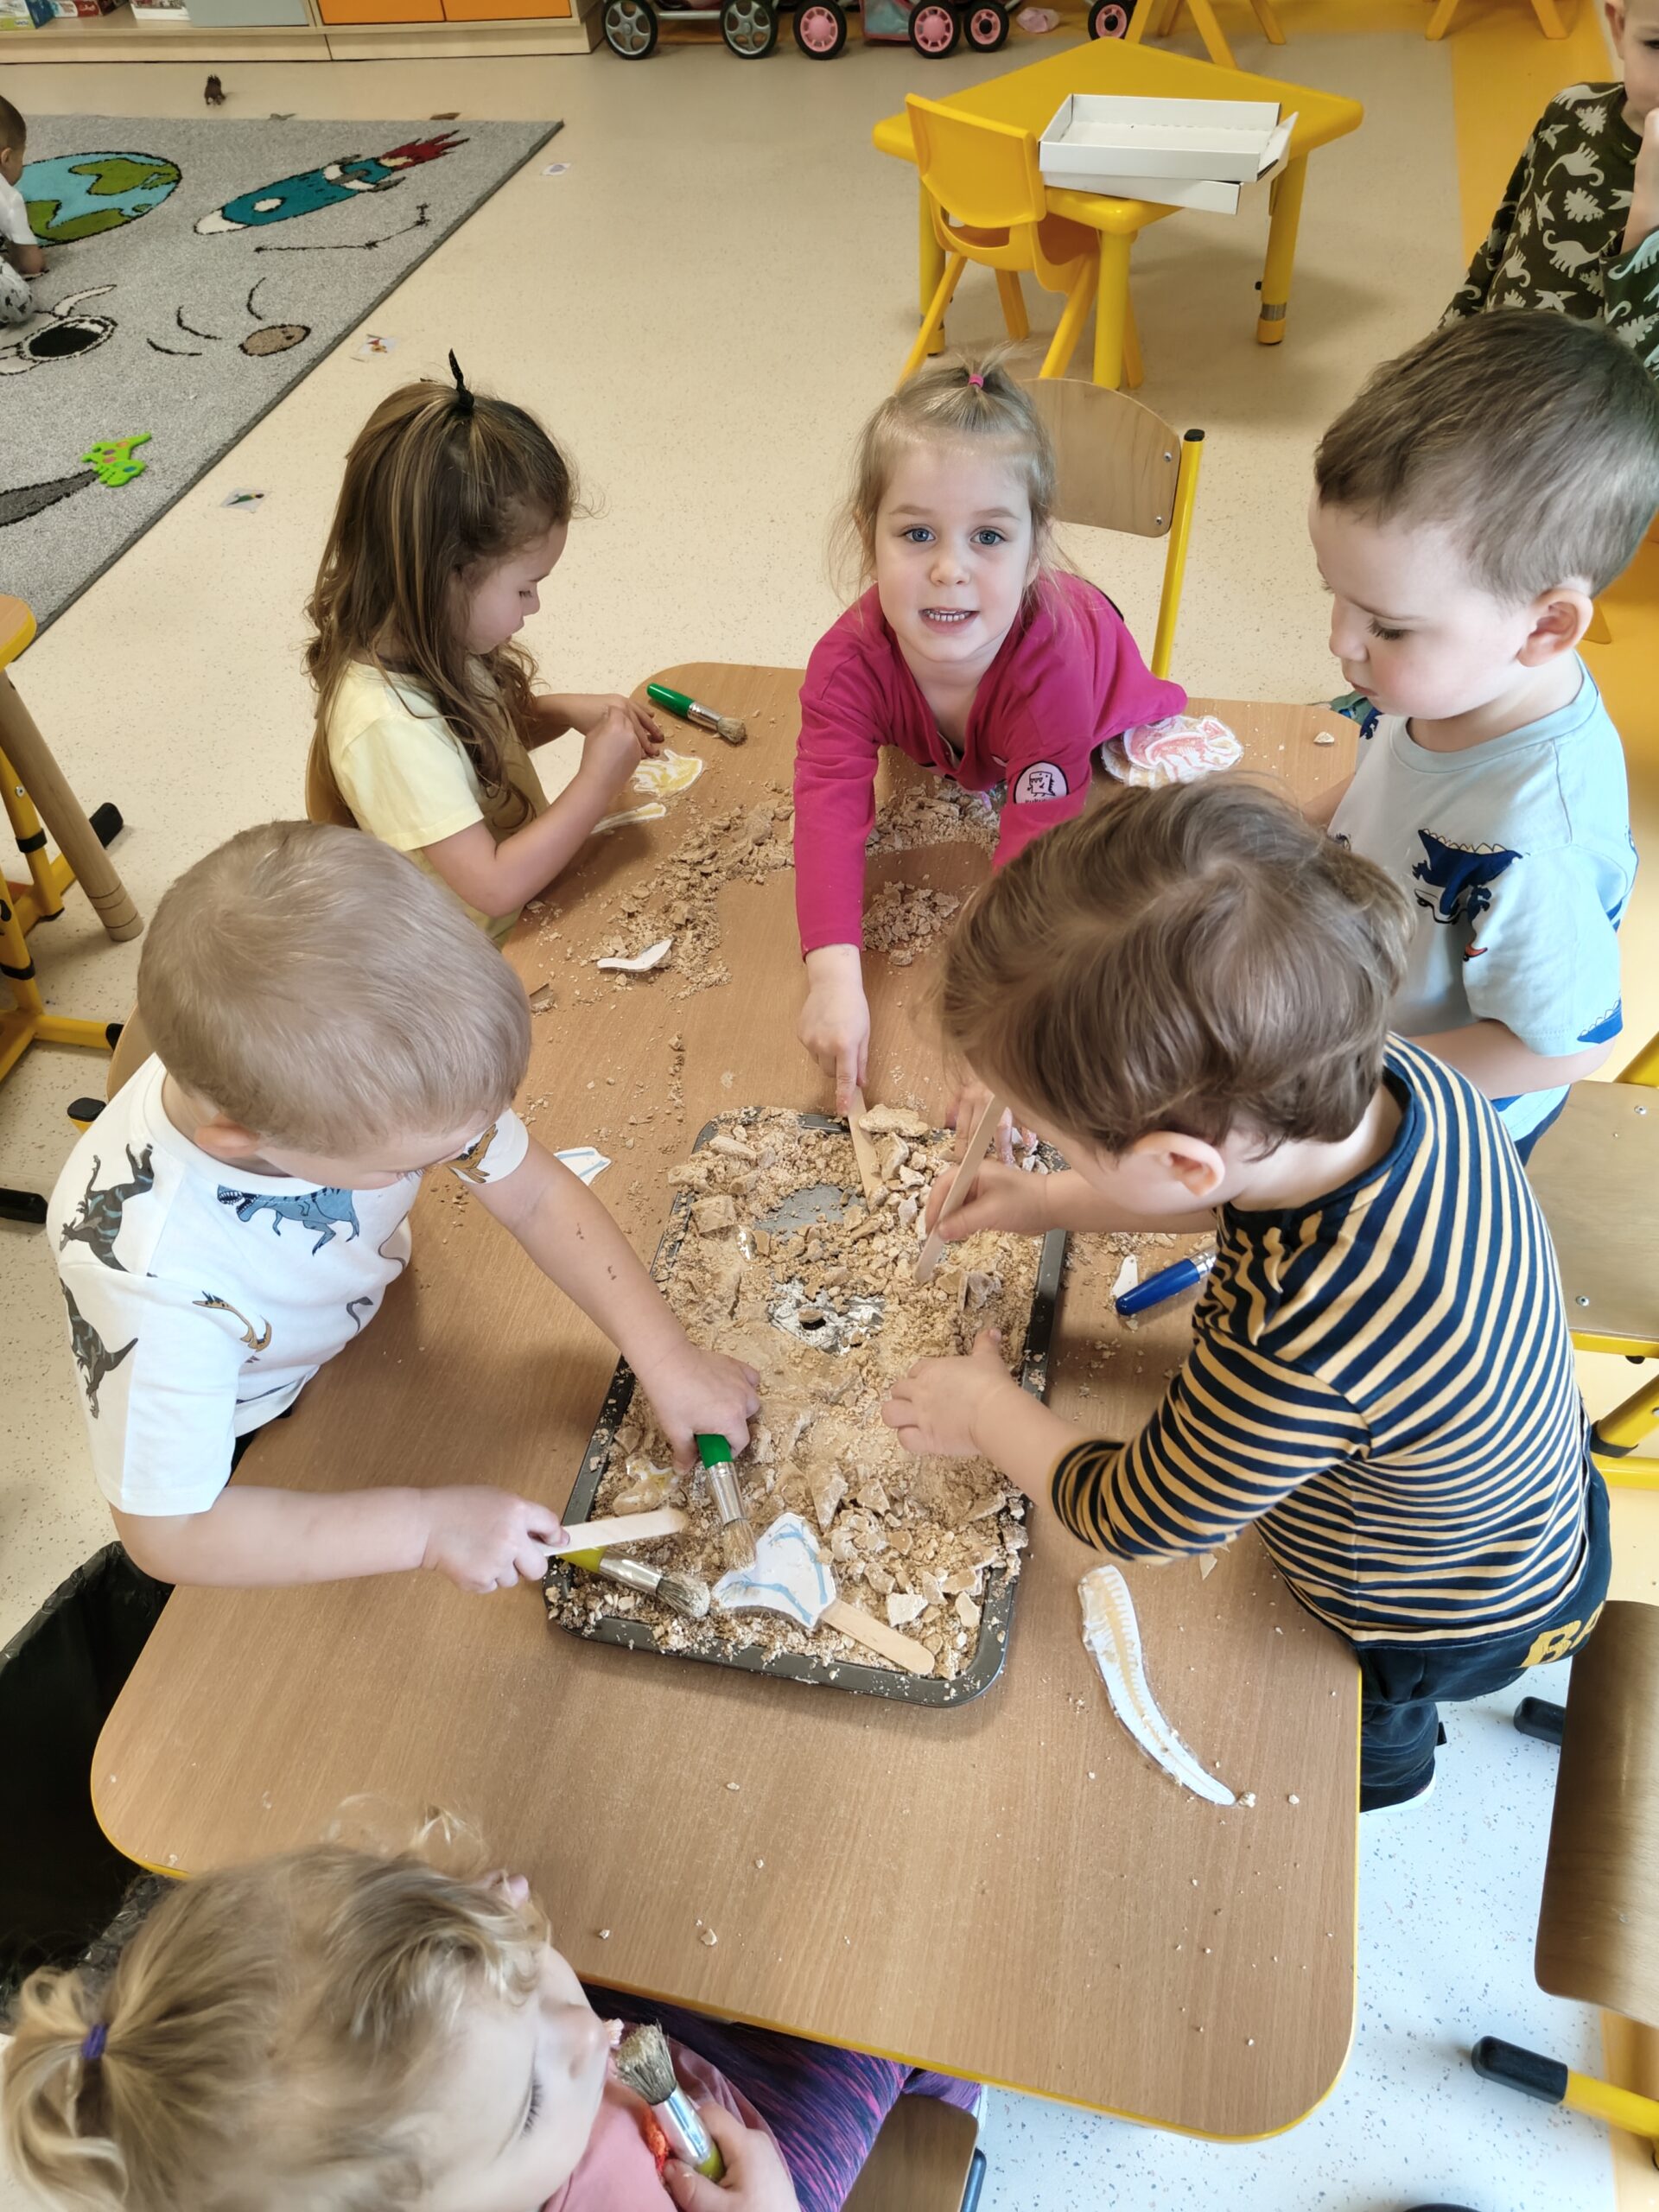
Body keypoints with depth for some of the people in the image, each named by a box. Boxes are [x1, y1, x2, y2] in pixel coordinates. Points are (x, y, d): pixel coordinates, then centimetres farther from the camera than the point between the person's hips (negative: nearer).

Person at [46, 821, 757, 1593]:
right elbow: (169, 1530, -33)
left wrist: (667, 1359, -27)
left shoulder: (371, 1075, -35)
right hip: (247, 1445, -4)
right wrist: (426, 1524, -37)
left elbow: (536, 1195, -21)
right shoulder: (149, 1272, -45)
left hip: (371, 1320, 4)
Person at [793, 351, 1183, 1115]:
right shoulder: (850, 660, -40)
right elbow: (830, 807, -51)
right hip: (945, 766, 2)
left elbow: (1037, 847, -51)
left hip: (1112, 740, -2)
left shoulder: (1052, 662, -48)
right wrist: (834, 975, -66)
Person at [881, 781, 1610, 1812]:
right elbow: (1242, 1185, -4)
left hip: (1454, 1627, -4)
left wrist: (990, 1409, -10)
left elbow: (1135, 1519, -27)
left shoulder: (1295, 1352, -51)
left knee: (1366, 1727, 33)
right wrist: (1056, 1204, -5)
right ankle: (1400, 1726, 68)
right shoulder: (1399, 1078, -31)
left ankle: (1385, 1769, 66)